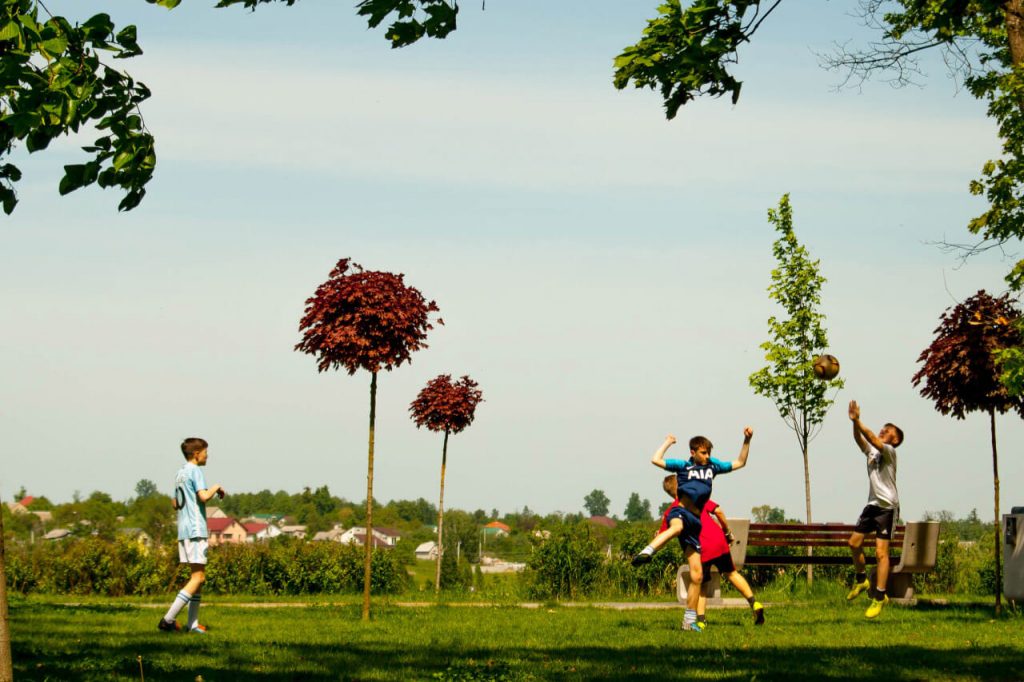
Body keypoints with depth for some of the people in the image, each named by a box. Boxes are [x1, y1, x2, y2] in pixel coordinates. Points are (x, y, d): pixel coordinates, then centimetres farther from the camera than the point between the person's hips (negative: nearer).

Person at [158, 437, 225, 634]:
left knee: (197, 576, 12)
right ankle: (168, 619, -18)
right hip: (196, 529, -10)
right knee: (198, 577, -11)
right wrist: (216, 488, -4)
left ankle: (192, 623, 7)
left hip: (184, 529, 10)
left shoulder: (180, 473, 18)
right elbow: (204, 496, -22)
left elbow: (175, 503, 25)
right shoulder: (195, 471, -9)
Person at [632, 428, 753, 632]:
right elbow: (656, 460, -3)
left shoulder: (712, 466, 22)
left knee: (697, 575, 2)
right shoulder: (683, 466, 9)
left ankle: (689, 621, 9)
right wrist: (668, 442, 10)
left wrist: (747, 441, 21)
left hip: (695, 522, 5)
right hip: (681, 512, -5)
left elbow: (739, 463, 31)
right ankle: (646, 553, -68)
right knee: (677, 527, -46)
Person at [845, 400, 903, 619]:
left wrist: (858, 421, -27)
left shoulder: (889, 452, -7)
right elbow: (860, 439, -2)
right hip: (872, 504, 8)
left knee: (881, 551, -11)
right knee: (854, 543, 10)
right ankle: (861, 580, 30)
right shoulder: (871, 451, 13)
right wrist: (854, 422, -18)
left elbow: (873, 439, -23)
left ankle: (879, 597, -11)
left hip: (888, 507, -8)